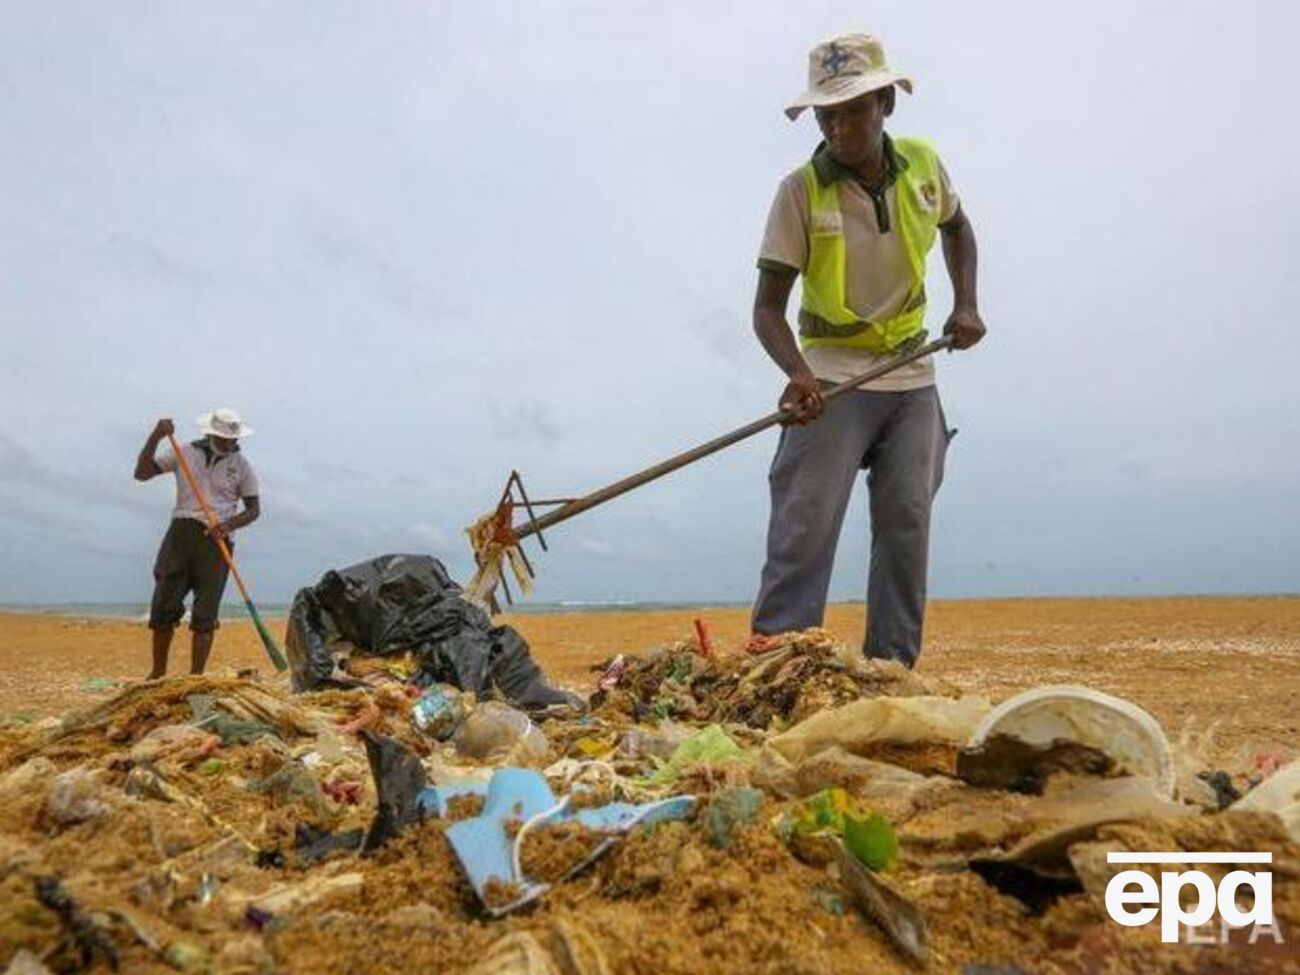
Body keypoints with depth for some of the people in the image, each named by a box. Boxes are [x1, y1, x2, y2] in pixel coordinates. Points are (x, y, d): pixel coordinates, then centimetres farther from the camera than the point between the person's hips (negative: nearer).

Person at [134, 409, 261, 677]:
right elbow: (142, 473, 5)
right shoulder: (186, 452, 8)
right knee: (164, 604, 2)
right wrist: (155, 437, -8)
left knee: (204, 614, -3)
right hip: (182, 532, 1)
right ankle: (158, 670, 18)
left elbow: (254, 509, 8)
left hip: (216, 539, -1)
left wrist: (229, 525, -11)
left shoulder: (241, 464, 6)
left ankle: (196, 677, 2)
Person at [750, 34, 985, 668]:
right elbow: (767, 307, -13)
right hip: (832, 379, -4)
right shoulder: (801, 190, -10)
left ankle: (892, 668, 12)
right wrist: (797, 372, -32)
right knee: (806, 523, -11)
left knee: (907, 520, 3)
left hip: (912, 378, 4)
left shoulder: (923, 166, 2)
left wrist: (966, 304, 9)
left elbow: (956, 228, 24)